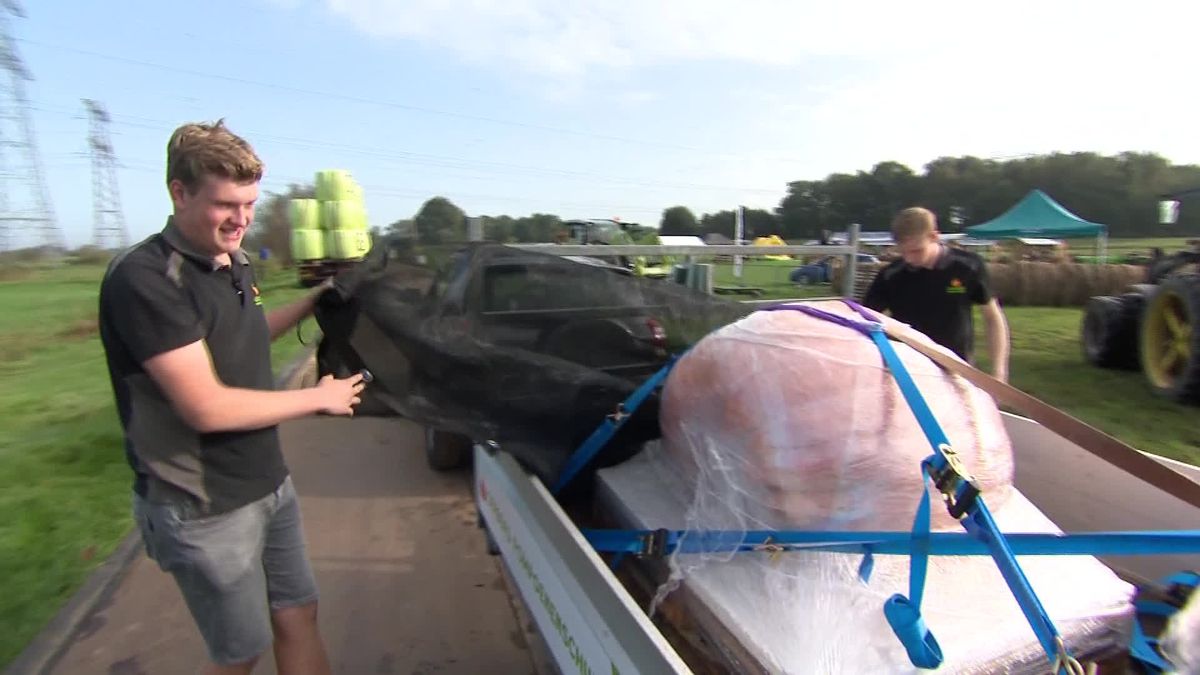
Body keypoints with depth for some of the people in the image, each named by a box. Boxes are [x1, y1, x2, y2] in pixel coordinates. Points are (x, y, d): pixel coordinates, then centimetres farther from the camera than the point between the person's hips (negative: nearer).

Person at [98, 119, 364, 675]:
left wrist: (310, 303, 14)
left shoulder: (235, 265, 6)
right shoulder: (144, 278, -21)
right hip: (204, 510, -7)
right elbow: (208, 408, -26)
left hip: (270, 485, 8)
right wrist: (319, 398, -16)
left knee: (298, 618, 17)